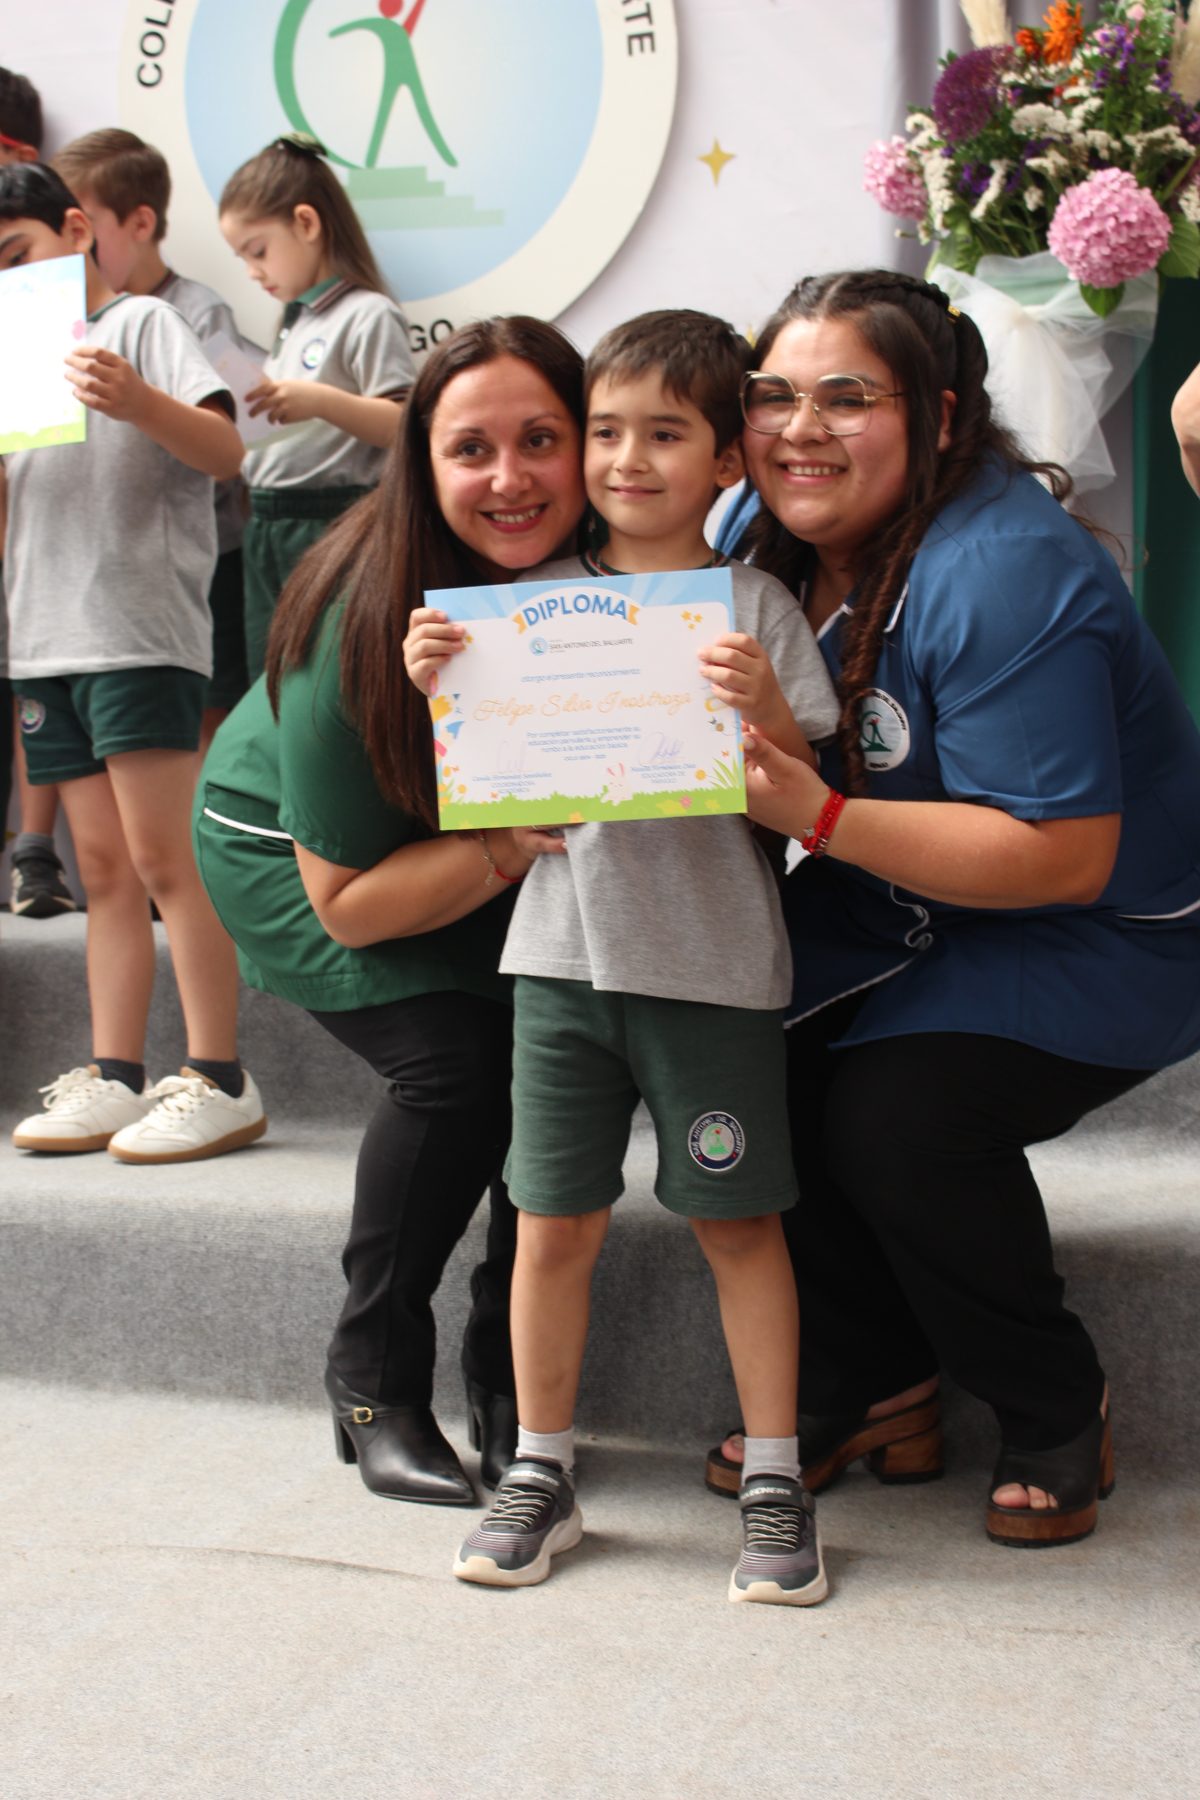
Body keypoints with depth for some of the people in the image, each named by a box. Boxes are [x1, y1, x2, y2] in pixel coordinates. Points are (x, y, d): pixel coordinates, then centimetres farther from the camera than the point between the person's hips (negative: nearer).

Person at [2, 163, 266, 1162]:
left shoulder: (141, 322, 1)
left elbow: (225, 450, -11)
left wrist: (137, 401, -28)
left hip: (141, 632, -7)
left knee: (162, 857, -11)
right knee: (105, 867, 6)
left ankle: (220, 1081, -8)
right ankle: (113, 1079, 7)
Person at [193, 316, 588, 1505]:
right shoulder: (362, 625, -33)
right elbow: (349, 901, -26)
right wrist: (509, 846, -40)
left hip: (493, 847, 4)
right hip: (289, 849, -4)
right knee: (457, 1060, -24)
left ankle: (507, 1372, 3)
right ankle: (373, 1383, -3)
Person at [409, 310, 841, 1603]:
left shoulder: (754, 609, -1)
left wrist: (765, 707, -22)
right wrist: (438, 689, -5)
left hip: (712, 959, -2)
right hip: (564, 949, 3)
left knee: (738, 1221, 4)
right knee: (554, 1221, 7)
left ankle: (773, 1481, 16)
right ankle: (542, 1470, 22)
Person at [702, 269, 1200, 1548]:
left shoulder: (1002, 573, -26)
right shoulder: (785, 544, -1)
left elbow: (1065, 856, -29)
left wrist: (820, 816, -35)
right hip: (899, 916, 7)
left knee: (900, 1113, -27)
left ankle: (1057, 1414, 0)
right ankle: (871, 1390, 6)